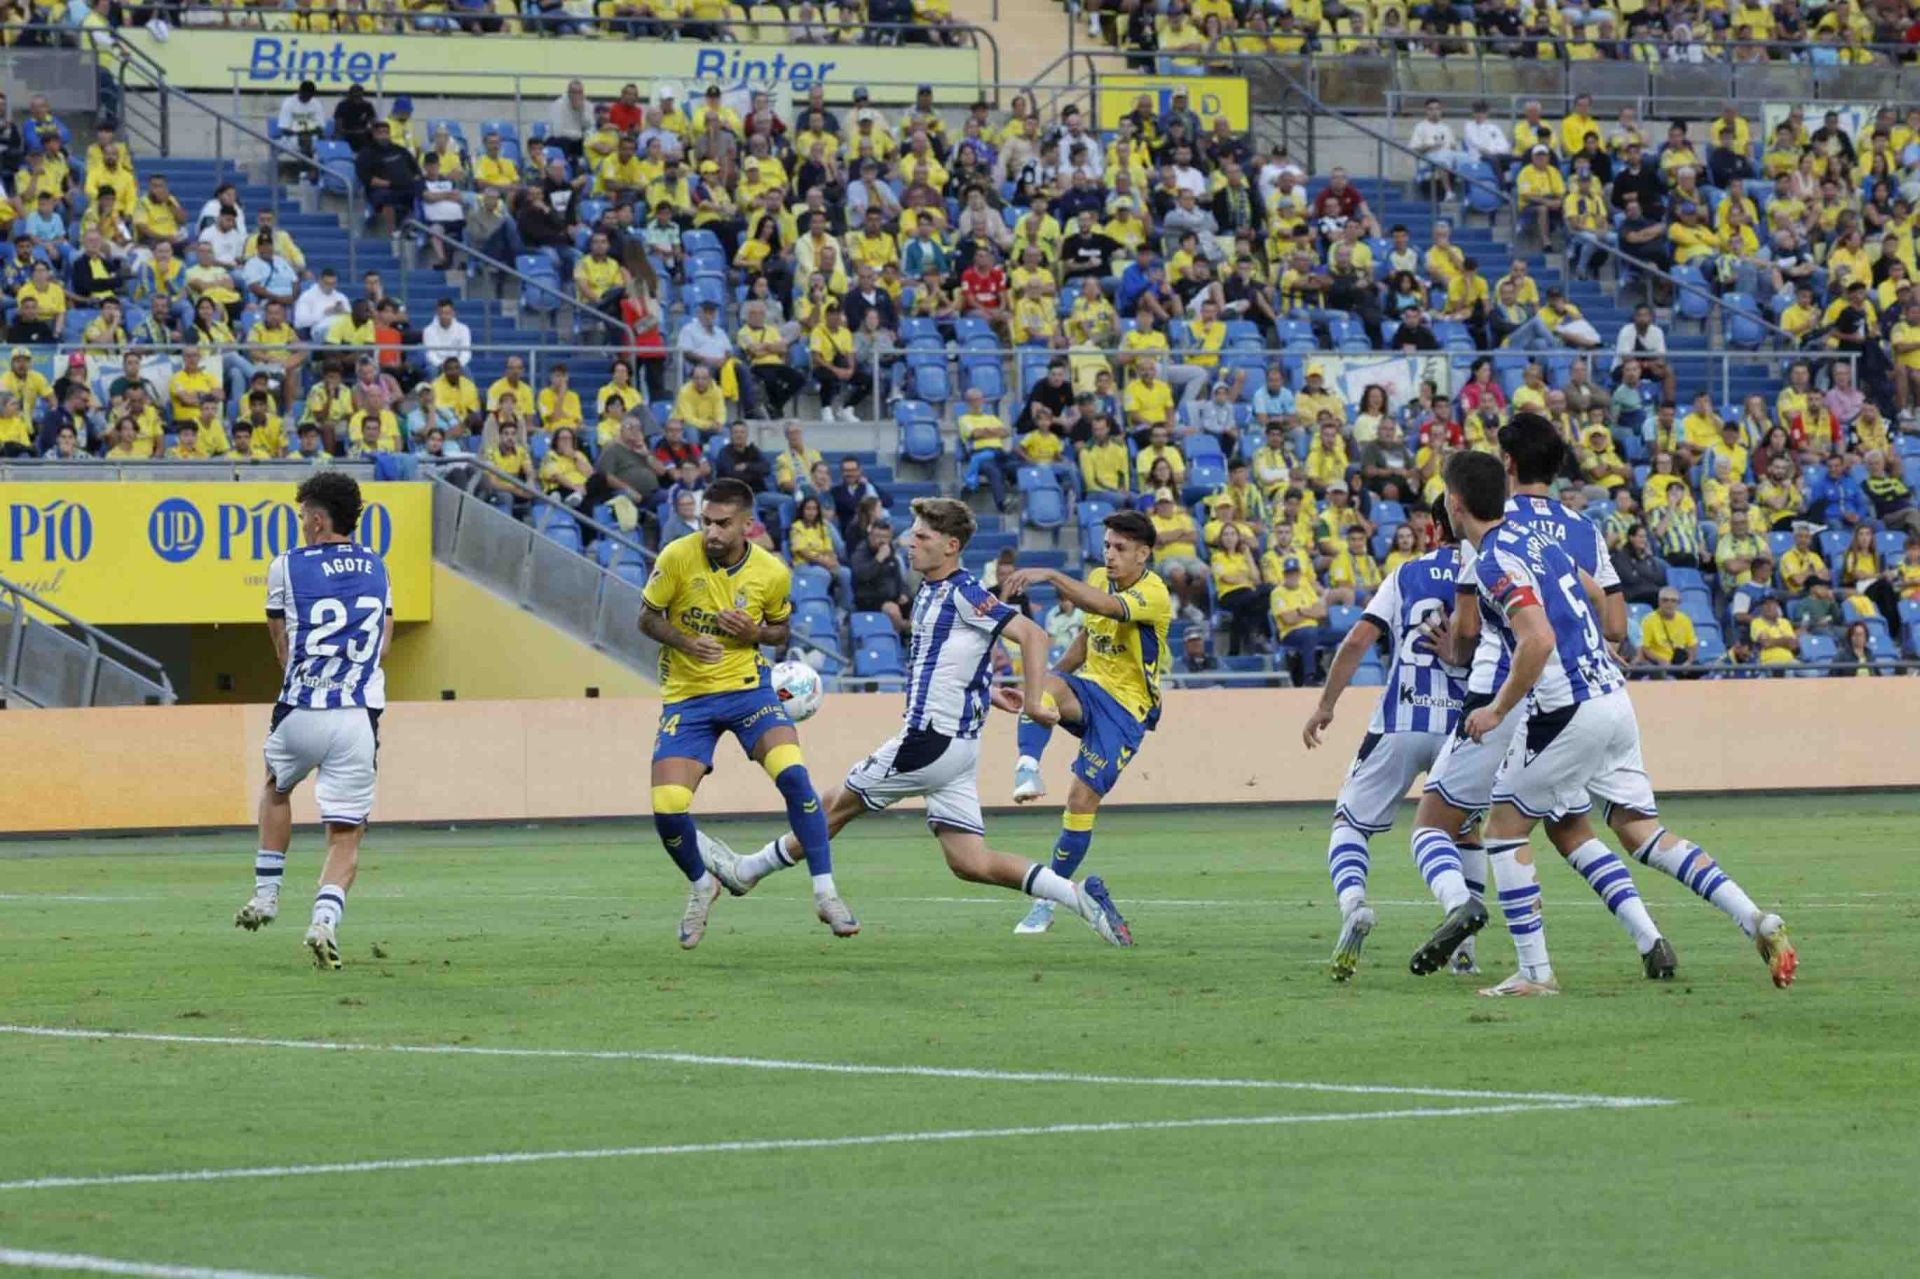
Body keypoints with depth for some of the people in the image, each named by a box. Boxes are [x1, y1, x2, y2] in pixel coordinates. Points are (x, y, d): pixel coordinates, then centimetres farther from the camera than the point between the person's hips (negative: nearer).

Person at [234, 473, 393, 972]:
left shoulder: (287, 567, 1)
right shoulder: (377, 568, 12)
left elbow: (283, 648, 12)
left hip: (300, 713, -1)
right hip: (359, 719, 1)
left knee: (276, 788, 31)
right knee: (345, 835, 5)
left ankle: (266, 893, 31)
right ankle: (324, 920, -18)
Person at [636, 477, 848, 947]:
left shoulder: (772, 573, -8)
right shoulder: (678, 556, -12)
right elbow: (647, 617, -1)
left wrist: (755, 633, -13)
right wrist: (685, 643, -21)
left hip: (747, 686, 0)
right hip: (686, 696, 0)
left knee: (793, 775, -24)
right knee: (667, 810, -11)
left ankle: (825, 894, -12)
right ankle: (701, 885, 23)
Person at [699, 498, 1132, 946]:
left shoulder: (964, 593, -13)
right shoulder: (930, 592, 16)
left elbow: (1032, 635, -19)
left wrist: (1033, 701, -22)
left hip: (933, 741, -10)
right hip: (953, 744, 10)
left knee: (838, 804, 7)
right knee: (969, 863, 4)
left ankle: (745, 870, 22)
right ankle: (1078, 895, -3)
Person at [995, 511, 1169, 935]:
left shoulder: (1154, 594, -18)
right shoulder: (1098, 579, 6)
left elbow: (1105, 606, -39)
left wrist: (1051, 576, -49)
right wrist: (1053, 676, 13)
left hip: (1127, 707, -5)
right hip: (1090, 688, 5)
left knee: (1083, 798, -11)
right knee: (1045, 682, -32)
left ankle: (1047, 900, -1)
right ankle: (1027, 769, -46)